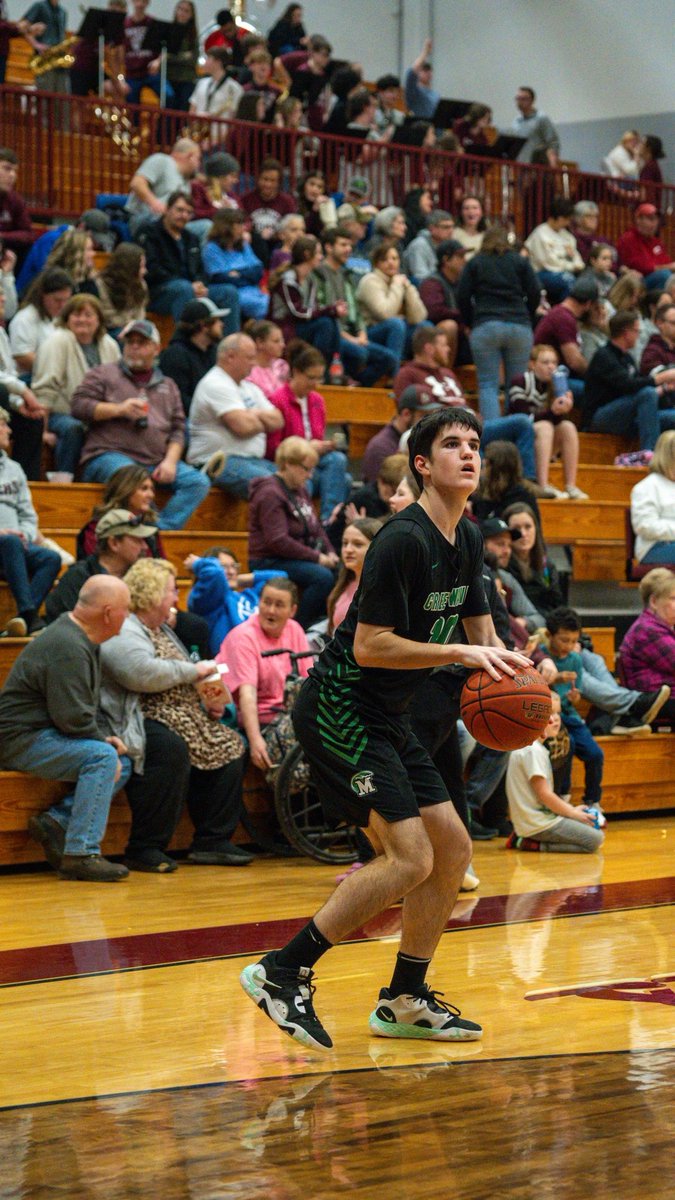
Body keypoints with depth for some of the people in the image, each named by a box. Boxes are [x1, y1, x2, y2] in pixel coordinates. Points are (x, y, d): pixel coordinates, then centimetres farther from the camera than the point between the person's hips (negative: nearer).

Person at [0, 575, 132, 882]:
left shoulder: (82, 639, 13)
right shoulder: (67, 648, -21)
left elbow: (84, 708, 21)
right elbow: (73, 717, -25)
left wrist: (105, 738, 6)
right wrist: (105, 740, -10)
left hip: (45, 735, 11)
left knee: (123, 764, 4)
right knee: (102, 756, -26)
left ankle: (55, 821, -2)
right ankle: (81, 854, -27)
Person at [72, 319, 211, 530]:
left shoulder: (168, 386, 26)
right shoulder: (103, 374, 15)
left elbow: (178, 429, 19)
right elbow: (79, 406, 3)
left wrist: (170, 461, 0)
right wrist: (119, 409, -9)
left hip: (157, 462, 4)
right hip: (111, 455, -4)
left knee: (199, 482, -20)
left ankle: (162, 530, -30)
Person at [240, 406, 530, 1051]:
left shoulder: (468, 540, 10)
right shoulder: (404, 540, -19)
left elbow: (480, 632, 20)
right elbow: (370, 646, -22)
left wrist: (504, 669, 0)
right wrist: (461, 653, -23)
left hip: (383, 719, 10)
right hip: (337, 707, -10)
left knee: (452, 848, 8)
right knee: (410, 857, -17)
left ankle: (405, 999, 19)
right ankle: (282, 972, -9)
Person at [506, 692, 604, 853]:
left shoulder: (535, 747, 15)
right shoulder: (532, 750, -17)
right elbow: (544, 794, -18)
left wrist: (571, 809, 12)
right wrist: (573, 812, -6)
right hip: (538, 823, -10)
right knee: (595, 839, -13)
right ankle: (533, 845, -10)